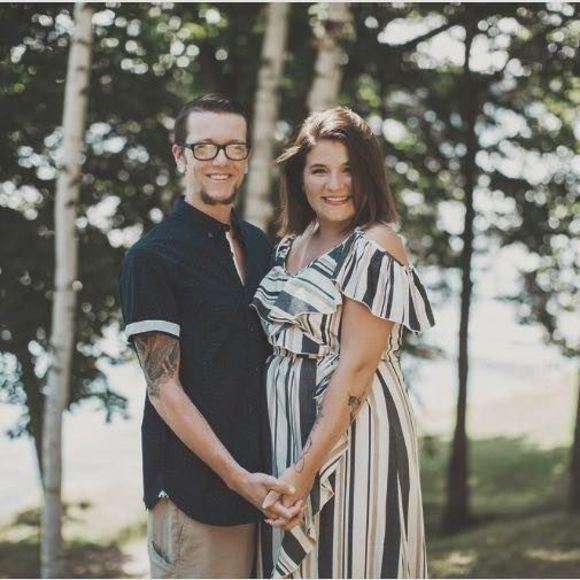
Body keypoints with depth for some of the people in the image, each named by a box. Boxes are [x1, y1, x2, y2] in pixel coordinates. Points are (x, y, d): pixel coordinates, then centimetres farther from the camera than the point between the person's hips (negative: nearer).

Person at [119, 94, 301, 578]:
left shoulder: (259, 247, 12)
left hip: (259, 477, 6)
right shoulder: (153, 257, -8)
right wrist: (236, 477, -17)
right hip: (194, 491, -6)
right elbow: (164, 387, -12)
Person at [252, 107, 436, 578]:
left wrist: (306, 468, -20)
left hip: (351, 432, -7)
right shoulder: (289, 247, 10)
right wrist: (286, 464, 7)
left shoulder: (375, 248, -12)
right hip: (286, 428, 7)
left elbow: (356, 366, -17)